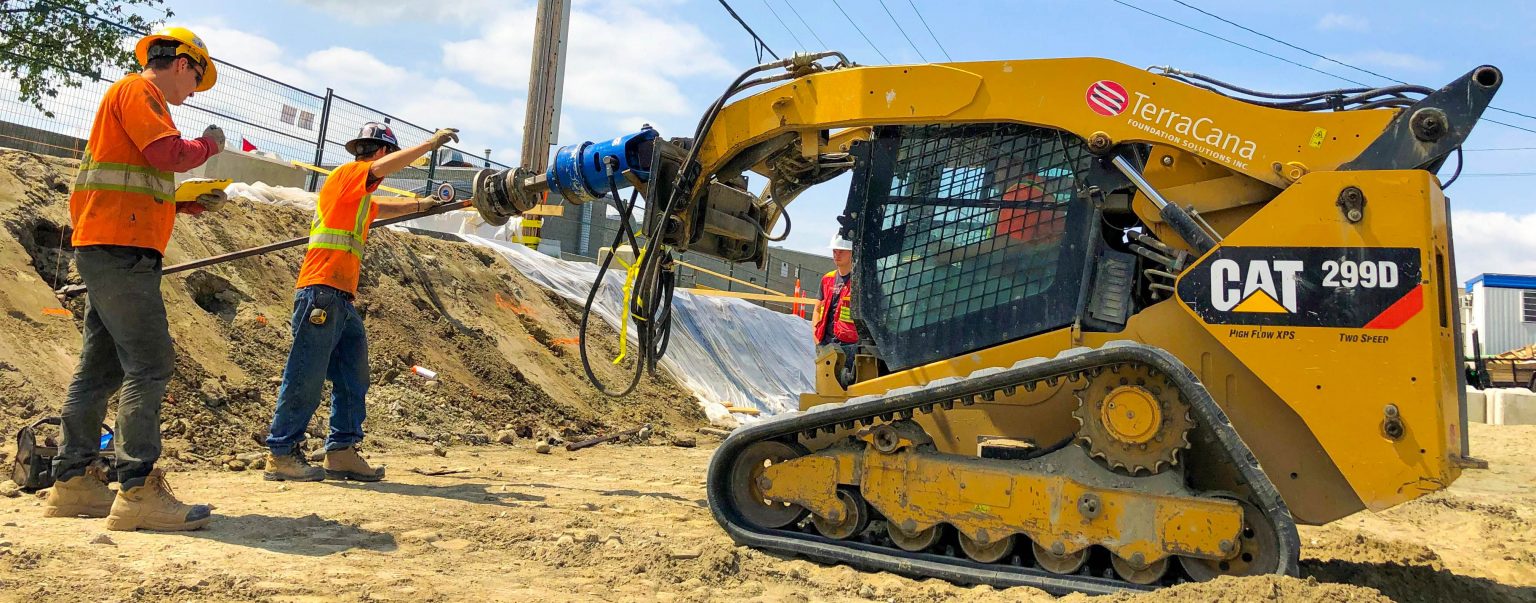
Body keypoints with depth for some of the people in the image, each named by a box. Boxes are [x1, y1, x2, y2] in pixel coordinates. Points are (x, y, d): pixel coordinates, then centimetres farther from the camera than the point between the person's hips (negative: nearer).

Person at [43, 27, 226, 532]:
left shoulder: (135, 97, 26)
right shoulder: (137, 91, -4)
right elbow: (168, 154, -18)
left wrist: (186, 204, 16)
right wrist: (210, 144, 0)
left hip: (109, 249, 11)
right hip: (119, 247, -11)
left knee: (102, 367, 11)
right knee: (150, 363, -14)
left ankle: (74, 481, 16)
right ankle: (138, 490, -17)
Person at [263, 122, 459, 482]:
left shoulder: (360, 199, 25)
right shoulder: (347, 174, -1)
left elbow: (383, 209, 47)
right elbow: (383, 167, -20)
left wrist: (420, 205, 53)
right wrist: (431, 143, -15)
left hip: (342, 299, 10)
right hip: (322, 292, -10)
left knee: (353, 376, 9)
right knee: (307, 377, -8)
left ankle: (342, 451, 12)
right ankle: (281, 454, -2)